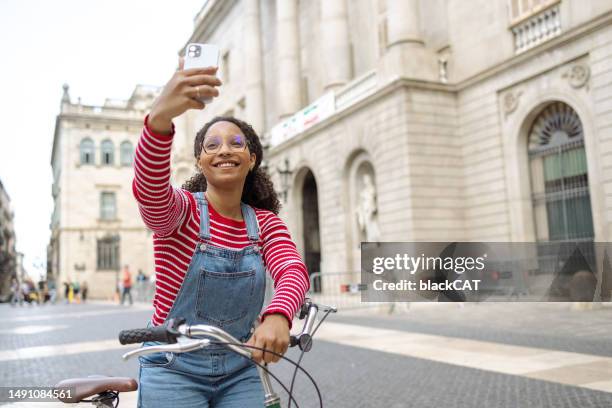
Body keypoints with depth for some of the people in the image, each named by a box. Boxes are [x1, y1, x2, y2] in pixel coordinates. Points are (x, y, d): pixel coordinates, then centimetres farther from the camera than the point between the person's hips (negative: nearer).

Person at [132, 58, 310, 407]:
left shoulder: (265, 222, -1)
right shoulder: (182, 210, -12)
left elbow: (293, 271, -20)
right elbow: (149, 191, -36)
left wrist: (278, 315, -43)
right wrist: (160, 117, -55)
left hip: (240, 372, 3)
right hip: (174, 370, -3)